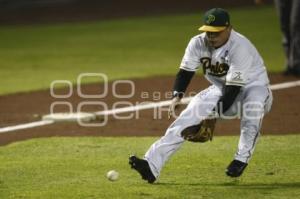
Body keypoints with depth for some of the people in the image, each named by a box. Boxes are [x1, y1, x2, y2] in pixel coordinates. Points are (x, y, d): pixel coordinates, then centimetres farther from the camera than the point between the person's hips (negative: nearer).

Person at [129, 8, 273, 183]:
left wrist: (214, 115, -34)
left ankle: (242, 159, -32)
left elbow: (233, 90, -31)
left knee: (253, 100, -41)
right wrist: (177, 95, -27)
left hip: (254, 87, -5)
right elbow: (185, 72, -7)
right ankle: (152, 166, -23)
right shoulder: (198, 43, -11)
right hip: (222, 90, 5)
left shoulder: (240, 47, -30)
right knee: (188, 117, -16)